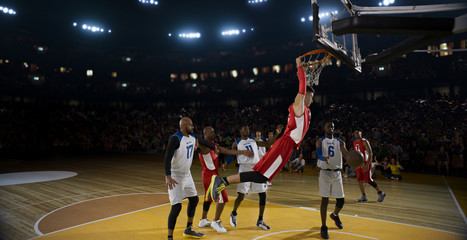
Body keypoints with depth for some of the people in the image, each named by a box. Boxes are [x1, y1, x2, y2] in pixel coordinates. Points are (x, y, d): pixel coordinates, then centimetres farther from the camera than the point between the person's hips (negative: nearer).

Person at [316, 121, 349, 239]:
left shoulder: (340, 142, 9)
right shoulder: (320, 141, 0)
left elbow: (346, 154, -8)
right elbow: (319, 153, -19)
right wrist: (324, 159, -42)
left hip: (337, 173, 4)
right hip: (325, 172, -3)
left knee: (341, 200, 7)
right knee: (325, 199, -5)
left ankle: (335, 215, 40)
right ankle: (323, 227, 6)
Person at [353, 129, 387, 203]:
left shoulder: (364, 141, -12)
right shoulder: (354, 142, 11)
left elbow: (370, 153, -17)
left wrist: (367, 164, -24)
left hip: (365, 163, -7)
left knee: (368, 180, -5)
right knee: (359, 180, 3)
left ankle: (380, 193, 12)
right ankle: (363, 197, 10)